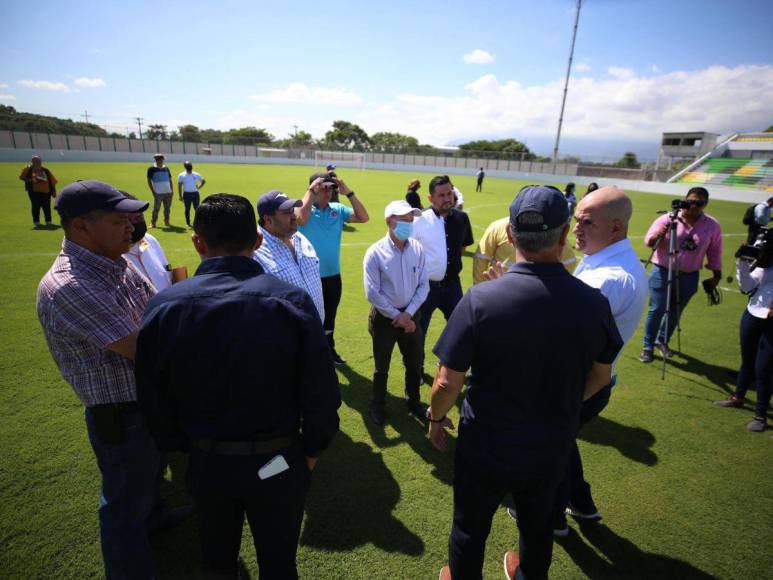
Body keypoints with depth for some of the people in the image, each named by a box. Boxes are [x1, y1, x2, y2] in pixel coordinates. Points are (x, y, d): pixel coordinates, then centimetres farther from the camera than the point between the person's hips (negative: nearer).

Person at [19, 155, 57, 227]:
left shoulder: (45, 171, 9)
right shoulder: (28, 169, 4)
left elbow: (52, 181, 9)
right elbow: (22, 177, 2)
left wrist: (53, 191, 3)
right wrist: (31, 180, -14)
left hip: (46, 192, 2)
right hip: (34, 191, -2)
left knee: (47, 207, 2)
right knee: (36, 206, -1)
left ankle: (48, 221, 10)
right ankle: (36, 222, 9)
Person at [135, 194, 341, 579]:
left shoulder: (163, 307, -15)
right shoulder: (291, 302, -22)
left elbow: (153, 401, -5)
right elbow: (322, 394, -18)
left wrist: (181, 447, 12)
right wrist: (311, 450, 0)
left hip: (206, 463, 2)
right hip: (277, 462, -2)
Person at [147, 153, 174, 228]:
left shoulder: (166, 168, 13)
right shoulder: (152, 169, 0)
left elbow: (170, 180, 17)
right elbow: (149, 181, 1)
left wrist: (172, 190, 8)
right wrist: (153, 191, -6)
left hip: (168, 192, 4)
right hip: (158, 193, -4)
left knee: (167, 208, 9)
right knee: (156, 208, -4)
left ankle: (166, 221, 19)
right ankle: (153, 223, 3)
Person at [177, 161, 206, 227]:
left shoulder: (196, 175, 6)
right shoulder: (181, 175, 2)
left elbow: (203, 181, 19)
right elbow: (179, 186, 2)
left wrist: (199, 187, 6)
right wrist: (180, 196, -3)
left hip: (195, 193, 1)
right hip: (186, 194, -1)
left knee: (197, 208, -1)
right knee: (187, 209, 5)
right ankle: (188, 223, 15)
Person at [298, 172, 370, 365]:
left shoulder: (338, 209, 1)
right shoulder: (306, 210, -10)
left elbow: (363, 217, -7)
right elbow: (300, 219, -34)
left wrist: (348, 193, -13)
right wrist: (310, 190, -24)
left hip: (333, 276, 5)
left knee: (330, 316, 21)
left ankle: (329, 350, 40)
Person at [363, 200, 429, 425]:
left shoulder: (417, 249, -6)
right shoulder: (375, 253, -17)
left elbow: (424, 285, -3)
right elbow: (372, 293, -16)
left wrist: (408, 314, -12)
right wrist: (397, 316, -14)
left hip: (411, 315, 4)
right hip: (384, 318, -3)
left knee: (414, 364, 20)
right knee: (381, 367, 16)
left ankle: (413, 401, 45)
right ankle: (378, 404, 40)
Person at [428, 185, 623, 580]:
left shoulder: (480, 299, -27)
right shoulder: (593, 303, -16)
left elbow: (447, 383, -21)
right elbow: (601, 376, 0)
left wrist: (436, 418, 0)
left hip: (485, 449, -3)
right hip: (551, 451, 4)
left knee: (469, 532, 23)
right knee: (537, 525, 31)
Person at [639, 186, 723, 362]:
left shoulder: (712, 226, -1)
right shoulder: (667, 219, -8)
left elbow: (715, 252, 8)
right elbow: (648, 241, -10)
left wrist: (716, 275, 10)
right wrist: (659, 234, -31)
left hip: (689, 277, 3)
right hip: (662, 272, -3)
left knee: (675, 312, 14)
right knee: (656, 310, -1)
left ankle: (662, 341, 34)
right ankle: (648, 347, 11)